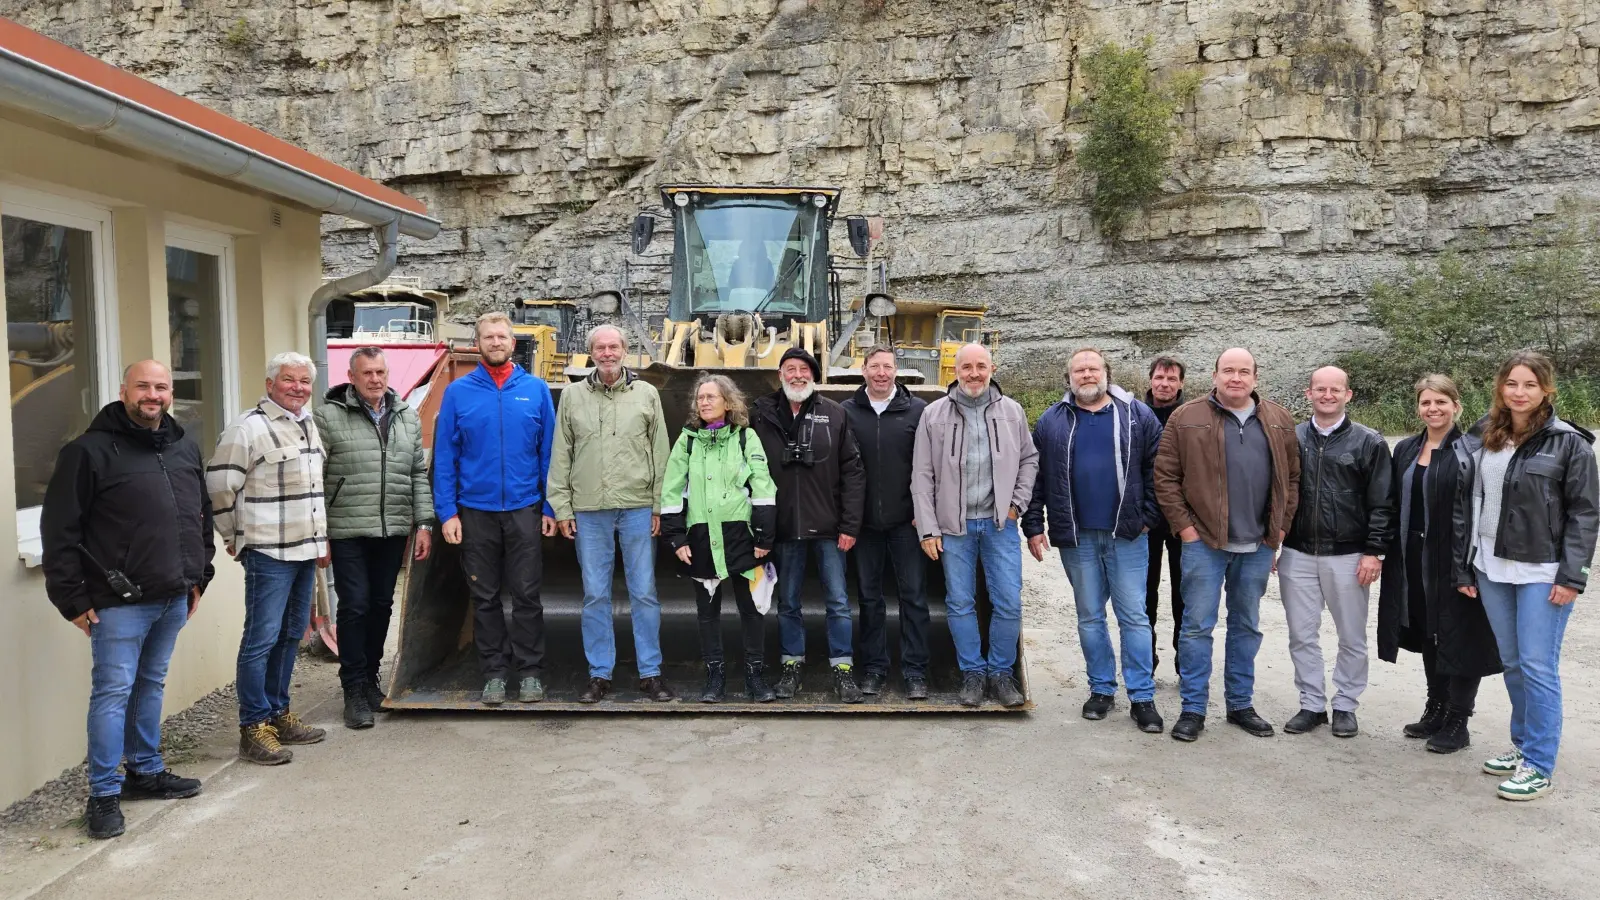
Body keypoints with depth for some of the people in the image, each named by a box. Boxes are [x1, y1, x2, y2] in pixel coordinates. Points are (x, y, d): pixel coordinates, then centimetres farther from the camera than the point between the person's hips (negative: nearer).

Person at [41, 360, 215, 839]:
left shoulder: (185, 449, 11)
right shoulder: (90, 450, -10)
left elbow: (202, 516, 20)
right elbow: (59, 529, -10)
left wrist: (198, 576, 16)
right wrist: (73, 597, -11)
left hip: (173, 598, 6)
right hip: (119, 602, -6)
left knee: (151, 685, 17)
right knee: (113, 691, -2)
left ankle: (146, 771, 29)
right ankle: (104, 794, 7)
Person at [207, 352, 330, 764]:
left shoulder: (309, 426, 15)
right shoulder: (248, 428, -11)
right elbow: (219, 486, -12)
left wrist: (322, 539, 21)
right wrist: (236, 537, -3)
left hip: (305, 550, 8)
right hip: (268, 553, -8)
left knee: (291, 635, 14)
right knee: (261, 638, -5)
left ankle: (278, 714, 25)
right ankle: (253, 728, 3)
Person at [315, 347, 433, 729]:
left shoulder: (407, 417, 10)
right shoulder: (329, 416, -4)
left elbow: (419, 475, 12)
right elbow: (314, 476, -4)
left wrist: (424, 523, 6)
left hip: (393, 530, 4)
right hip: (348, 532, -4)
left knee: (382, 605, 12)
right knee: (355, 606, -3)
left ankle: (370, 677, 29)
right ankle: (354, 690, 8)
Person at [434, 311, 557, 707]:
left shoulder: (536, 390, 2)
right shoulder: (458, 392, 1)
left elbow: (549, 452, 2)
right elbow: (444, 456, 0)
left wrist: (550, 507, -2)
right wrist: (447, 511, -6)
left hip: (525, 510, 0)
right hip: (475, 511, 1)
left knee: (526, 595, 4)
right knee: (485, 598, 9)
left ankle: (530, 671, 16)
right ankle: (494, 672, 20)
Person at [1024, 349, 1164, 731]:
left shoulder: (1138, 416, 1)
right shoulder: (1052, 421, 5)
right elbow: (1035, 478, 6)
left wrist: (1147, 516, -4)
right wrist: (1033, 526, 2)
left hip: (1127, 535, -1)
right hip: (1076, 538, 2)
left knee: (1134, 616, 2)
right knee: (1090, 616, 11)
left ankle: (1142, 697, 9)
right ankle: (1101, 689, 24)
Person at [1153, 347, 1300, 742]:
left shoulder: (1279, 421, 8)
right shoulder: (1186, 418, -2)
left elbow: (1292, 477, 12)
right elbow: (1165, 476, -3)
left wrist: (1281, 526, 5)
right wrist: (1183, 525, -8)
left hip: (1258, 546, 4)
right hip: (1205, 542, -3)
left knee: (1247, 626, 13)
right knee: (1198, 625, 0)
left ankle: (1241, 704, 26)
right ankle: (1193, 709, 9)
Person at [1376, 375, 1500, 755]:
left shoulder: (1471, 452, -9)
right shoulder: (1405, 451, 9)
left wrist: (1468, 568, -19)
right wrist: (1389, 553, 5)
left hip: (1454, 560, -6)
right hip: (1414, 559, 6)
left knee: (1459, 637, 3)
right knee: (1427, 635, 15)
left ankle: (1458, 721, 14)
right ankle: (1436, 710, 29)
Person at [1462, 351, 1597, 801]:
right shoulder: (1485, 437, 8)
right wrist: (1466, 565, 8)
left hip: (1542, 573, -5)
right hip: (1492, 570, 5)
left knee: (1538, 667, -2)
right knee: (1512, 663, 14)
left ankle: (1539, 766, 7)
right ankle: (1523, 744, 29)